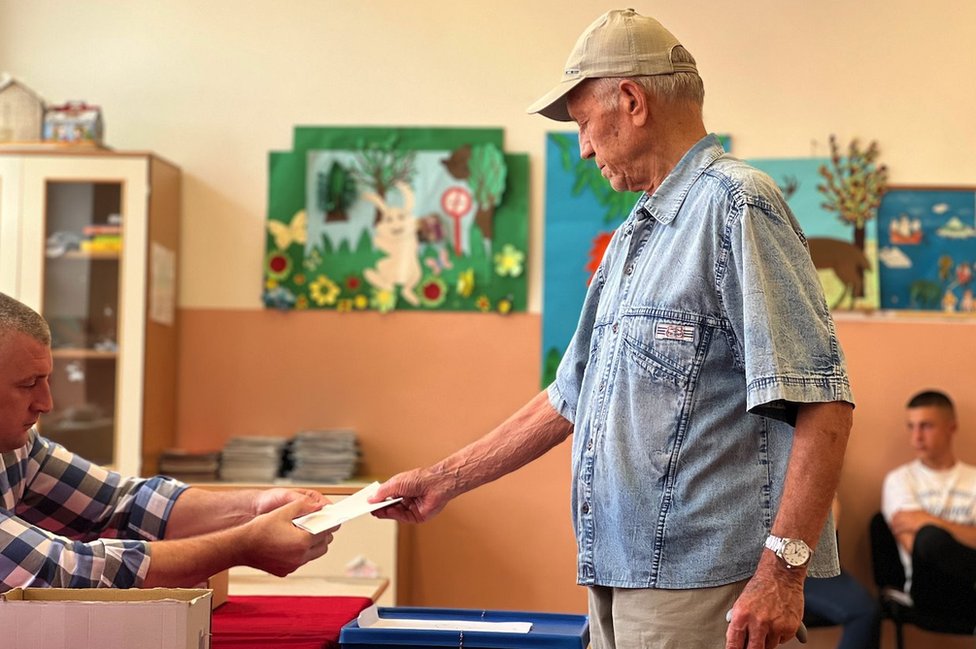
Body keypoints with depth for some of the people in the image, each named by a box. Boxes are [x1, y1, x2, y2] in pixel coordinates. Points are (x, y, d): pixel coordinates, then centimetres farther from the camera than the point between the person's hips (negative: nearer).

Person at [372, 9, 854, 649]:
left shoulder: (735, 206, -11)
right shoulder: (633, 239, 17)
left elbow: (822, 402, -19)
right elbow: (569, 400, 22)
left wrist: (783, 569, -23)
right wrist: (445, 480, 21)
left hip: (702, 586, -8)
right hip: (619, 574, 8)